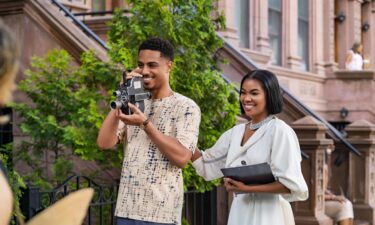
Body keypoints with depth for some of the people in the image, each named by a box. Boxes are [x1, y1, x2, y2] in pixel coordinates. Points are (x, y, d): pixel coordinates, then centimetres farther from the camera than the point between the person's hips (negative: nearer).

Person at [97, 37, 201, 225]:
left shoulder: (186, 107, -1)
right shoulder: (133, 104, 15)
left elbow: (181, 157, -13)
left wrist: (145, 124, -16)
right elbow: (104, 143, 3)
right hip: (126, 209, 5)